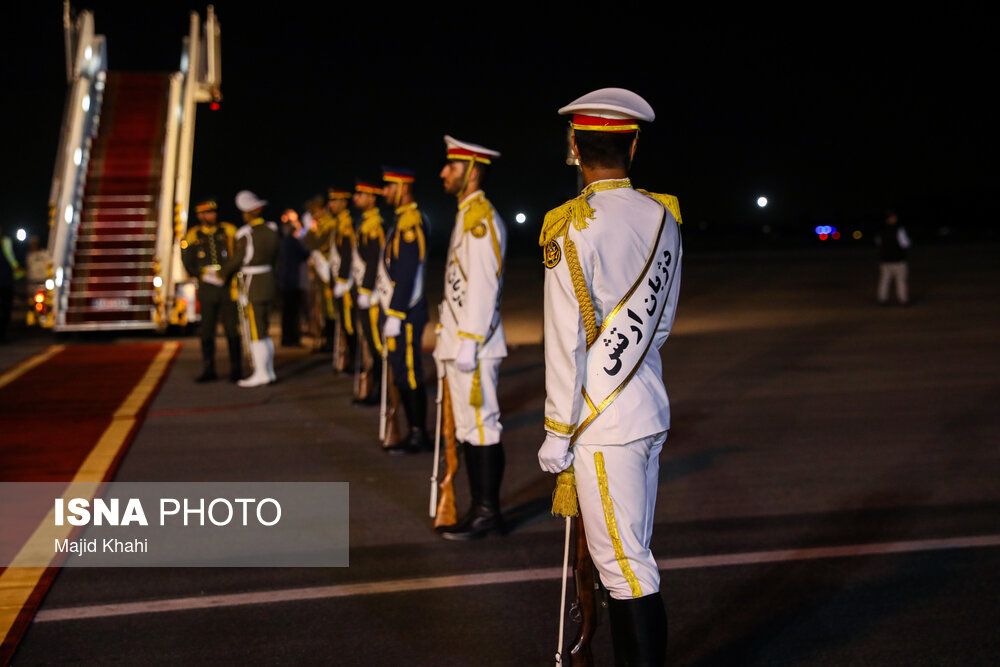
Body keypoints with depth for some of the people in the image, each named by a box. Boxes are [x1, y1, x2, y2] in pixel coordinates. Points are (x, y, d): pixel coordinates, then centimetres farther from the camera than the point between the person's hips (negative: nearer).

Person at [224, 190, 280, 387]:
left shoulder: (246, 234, -15)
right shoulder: (271, 230, 5)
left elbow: (236, 261, -7)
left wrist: (223, 274, 10)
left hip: (253, 286, -7)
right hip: (270, 281, 7)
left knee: (256, 332, -3)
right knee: (263, 330, 14)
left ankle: (261, 373, -2)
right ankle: (268, 371, 17)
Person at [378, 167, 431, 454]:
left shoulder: (411, 223, -16)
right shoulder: (402, 220, 15)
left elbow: (406, 274, -21)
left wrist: (395, 316, -21)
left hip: (406, 314, -10)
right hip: (400, 312, 10)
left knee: (408, 375, -5)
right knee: (402, 374, 13)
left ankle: (419, 436, 2)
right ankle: (414, 433, 19)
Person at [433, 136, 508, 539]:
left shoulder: (481, 218, -14)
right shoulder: (466, 216, 17)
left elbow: (483, 286, -20)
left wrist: (469, 342, -21)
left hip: (474, 345, -10)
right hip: (458, 343, 10)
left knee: (482, 426, -4)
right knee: (468, 428, 13)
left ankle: (488, 513, 3)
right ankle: (481, 510, 21)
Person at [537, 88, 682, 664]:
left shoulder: (573, 228, -15)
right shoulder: (664, 218, 5)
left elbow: (566, 342, -14)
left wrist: (558, 433, -7)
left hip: (603, 422, -7)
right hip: (652, 408, 7)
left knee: (624, 568, -1)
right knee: (635, 558, 17)